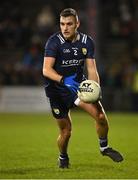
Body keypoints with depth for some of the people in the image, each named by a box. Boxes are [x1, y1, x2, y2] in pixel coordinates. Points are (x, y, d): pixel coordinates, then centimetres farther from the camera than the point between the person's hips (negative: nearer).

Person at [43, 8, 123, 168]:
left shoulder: (86, 42, -3)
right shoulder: (54, 42, -18)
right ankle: (63, 157, 31)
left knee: (100, 115, -14)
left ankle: (104, 147, 13)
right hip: (57, 89, -3)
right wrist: (64, 80, -43)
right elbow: (46, 70, -27)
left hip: (79, 84, 4)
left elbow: (91, 69, -3)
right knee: (66, 130, 0)